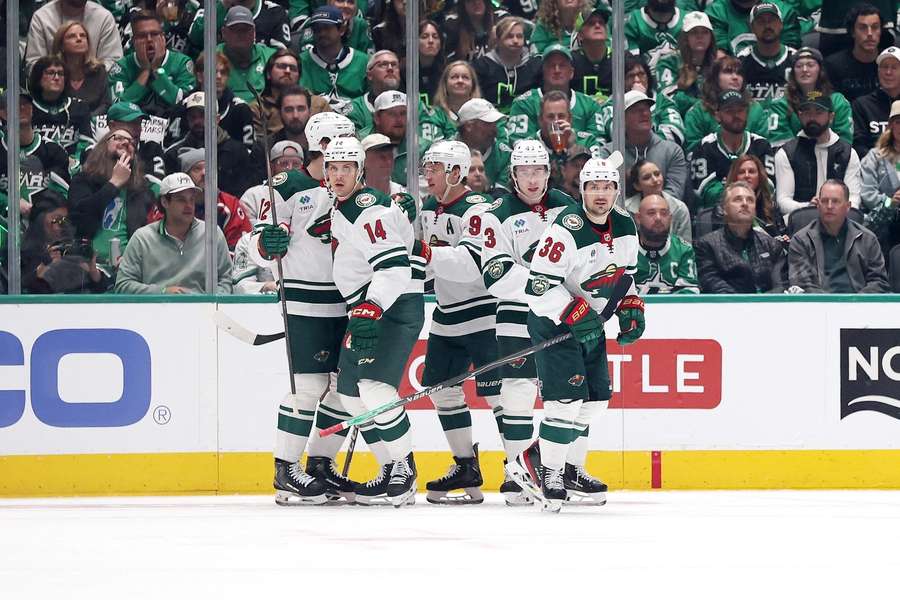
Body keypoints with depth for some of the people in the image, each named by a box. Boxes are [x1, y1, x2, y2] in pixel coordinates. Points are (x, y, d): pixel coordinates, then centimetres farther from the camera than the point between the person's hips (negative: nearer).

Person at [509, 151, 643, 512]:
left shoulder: (625, 228, 1)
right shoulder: (567, 230, -24)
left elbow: (626, 273, 18)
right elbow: (540, 286, -26)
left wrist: (631, 307, 4)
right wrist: (575, 314, -31)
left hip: (591, 322, 8)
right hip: (553, 322, -8)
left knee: (596, 398, 9)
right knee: (568, 397, -17)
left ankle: (564, 465, 23)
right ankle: (547, 472, -7)